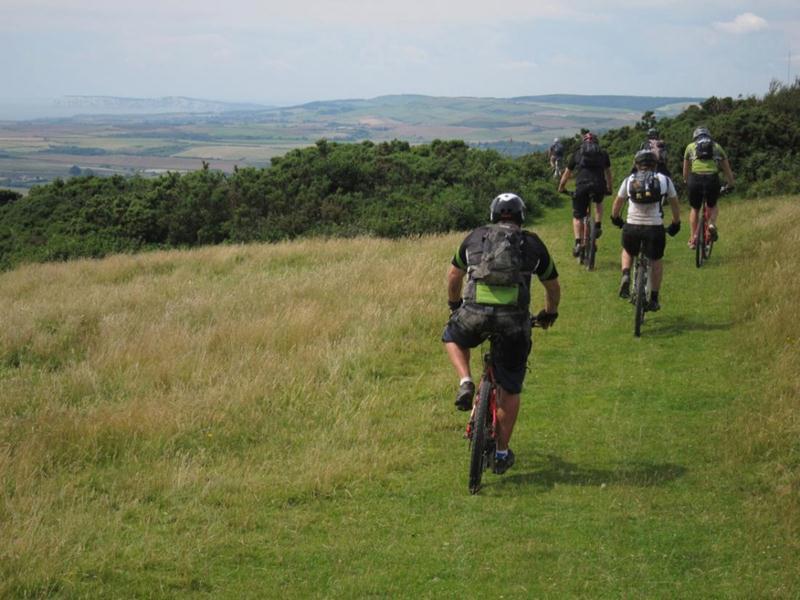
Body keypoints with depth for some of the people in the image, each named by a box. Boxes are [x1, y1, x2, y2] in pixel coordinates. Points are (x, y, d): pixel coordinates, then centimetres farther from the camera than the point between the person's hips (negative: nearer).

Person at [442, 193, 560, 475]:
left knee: (452, 337, 35)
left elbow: (454, 276, 31)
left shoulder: (476, 237, 19)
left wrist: (454, 305, 49)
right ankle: (502, 453, 19)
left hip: (475, 313, 0)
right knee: (510, 389, 14)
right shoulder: (532, 243, 17)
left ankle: (466, 382, 9)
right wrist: (549, 313, 47)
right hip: (514, 318, 0)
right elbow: (553, 286, 28)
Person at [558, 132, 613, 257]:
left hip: (582, 187, -1)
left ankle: (578, 243, -7)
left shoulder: (577, 154, 19)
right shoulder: (603, 153, 21)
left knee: (577, 216, 9)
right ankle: (598, 226, 19)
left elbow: (567, 174, 25)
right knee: (598, 202, 36)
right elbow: (608, 173, 31)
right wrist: (609, 189, 45)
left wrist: (560, 188, 38)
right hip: (599, 187, 1)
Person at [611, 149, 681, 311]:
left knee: (627, 252, 31)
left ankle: (626, 276, 3)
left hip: (632, 227, 1)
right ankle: (654, 300, 21)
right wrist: (675, 224, 31)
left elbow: (617, 205, 15)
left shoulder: (629, 180, 8)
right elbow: (675, 205, 15)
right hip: (654, 228, -1)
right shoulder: (664, 180, 7)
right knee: (656, 261, 23)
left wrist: (616, 219, 34)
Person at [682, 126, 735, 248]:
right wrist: (730, 185, 35)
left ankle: (693, 238, 14)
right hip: (712, 179, 0)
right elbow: (727, 169, 24)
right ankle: (712, 224, -1)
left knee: (694, 209, 22)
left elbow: (686, 170, 25)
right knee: (713, 206, 27)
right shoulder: (717, 147, 21)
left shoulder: (691, 147, 19)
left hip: (695, 179, 0)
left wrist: (686, 182, 41)